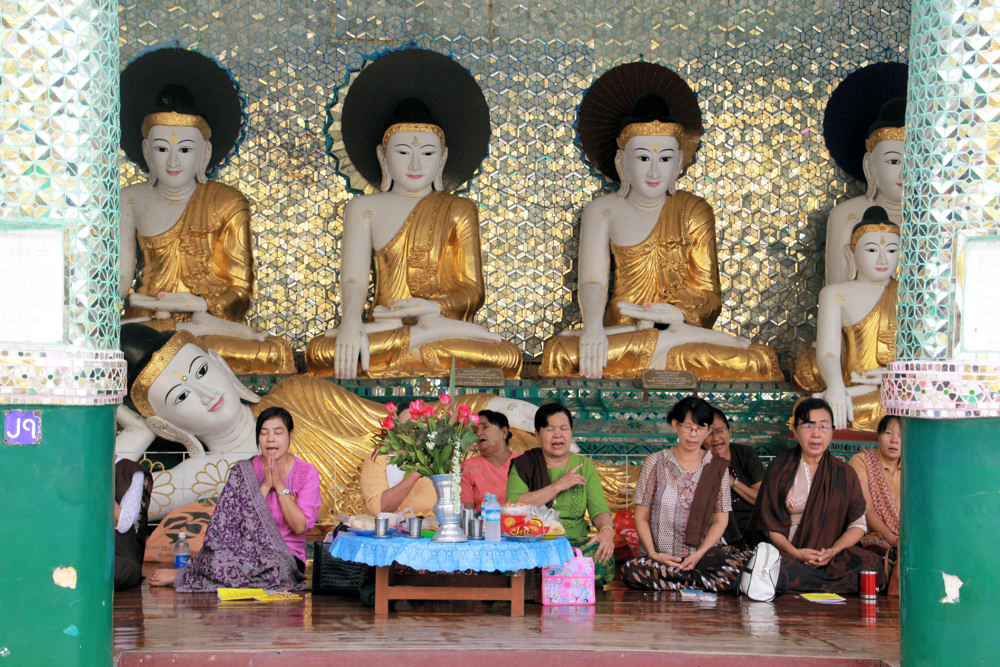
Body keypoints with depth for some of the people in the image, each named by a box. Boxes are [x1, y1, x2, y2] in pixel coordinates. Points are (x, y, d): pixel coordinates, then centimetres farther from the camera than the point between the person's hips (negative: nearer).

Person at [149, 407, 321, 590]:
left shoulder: (307, 473, 2)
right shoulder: (248, 470, 5)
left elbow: (300, 526, -8)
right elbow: (243, 520, -5)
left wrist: (279, 485, -12)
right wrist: (265, 485, -13)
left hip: (287, 558, -1)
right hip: (249, 551, 1)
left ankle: (183, 575, -28)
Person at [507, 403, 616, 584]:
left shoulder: (584, 465, 16)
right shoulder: (523, 465, 7)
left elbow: (599, 509, 5)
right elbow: (513, 507, -10)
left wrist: (606, 530, -19)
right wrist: (559, 485, -10)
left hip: (576, 541, 3)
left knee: (600, 554, -29)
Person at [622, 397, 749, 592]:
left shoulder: (718, 467, 12)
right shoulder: (656, 463, 9)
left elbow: (720, 520, 7)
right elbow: (641, 517, 7)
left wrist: (699, 554, -10)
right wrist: (653, 554, -9)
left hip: (704, 555, 0)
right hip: (662, 558, 0)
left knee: (742, 561, -32)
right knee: (632, 569, -35)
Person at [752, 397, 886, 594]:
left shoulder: (844, 473, 10)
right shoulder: (780, 467, 6)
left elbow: (858, 524, 6)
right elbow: (768, 523, 2)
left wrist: (833, 551, -12)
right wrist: (795, 553, -14)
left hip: (834, 557, 2)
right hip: (787, 553, -1)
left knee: (871, 564, -28)